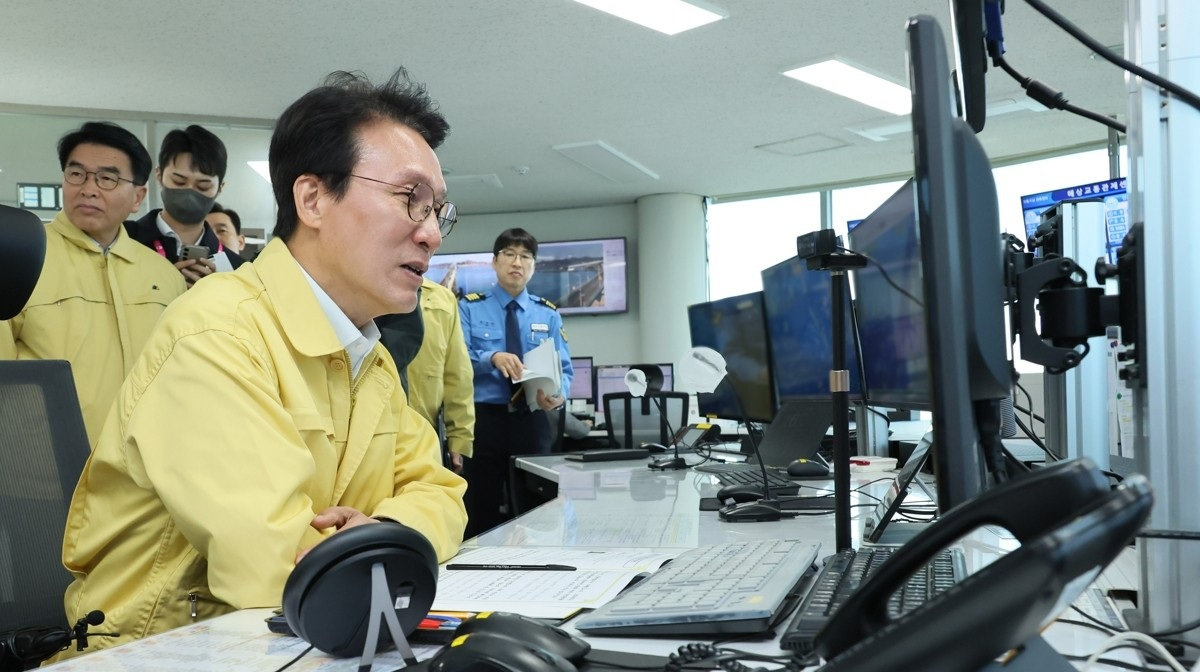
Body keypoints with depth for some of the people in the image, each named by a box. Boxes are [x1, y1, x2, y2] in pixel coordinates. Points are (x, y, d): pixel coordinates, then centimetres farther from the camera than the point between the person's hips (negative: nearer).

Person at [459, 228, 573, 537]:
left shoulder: (549, 315, 11)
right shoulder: (469, 308, 4)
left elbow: (563, 369, 3)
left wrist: (558, 394, -19)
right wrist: (493, 358, -28)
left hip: (532, 422, 2)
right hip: (484, 419, -2)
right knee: (482, 515, 2)